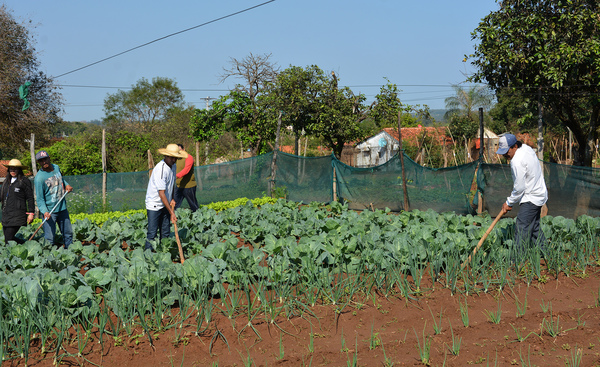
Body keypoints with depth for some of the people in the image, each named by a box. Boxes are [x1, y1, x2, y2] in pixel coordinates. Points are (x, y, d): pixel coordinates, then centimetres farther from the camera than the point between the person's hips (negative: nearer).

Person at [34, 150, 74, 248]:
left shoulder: (56, 168, 4)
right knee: (49, 238, -8)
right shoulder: (39, 178, -16)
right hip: (49, 211, -7)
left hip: (62, 208, 7)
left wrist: (66, 185, 4)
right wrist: (45, 212, -30)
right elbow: (39, 199, -16)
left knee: (68, 233, 16)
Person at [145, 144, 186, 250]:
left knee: (165, 232, 7)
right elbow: (161, 193, -26)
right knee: (152, 233, -8)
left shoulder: (172, 166, 3)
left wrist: (172, 199, 6)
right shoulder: (160, 170, -24)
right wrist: (171, 212, -26)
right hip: (154, 204, -8)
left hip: (165, 204, 8)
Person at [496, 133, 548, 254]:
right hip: (538, 194, 11)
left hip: (531, 199, -11)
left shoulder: (517, 162, -26)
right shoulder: (526, 148, 5)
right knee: (534, 226, 19)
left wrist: (509, 203, -7)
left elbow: (519, 188, -21)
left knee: (522, 228, -10)